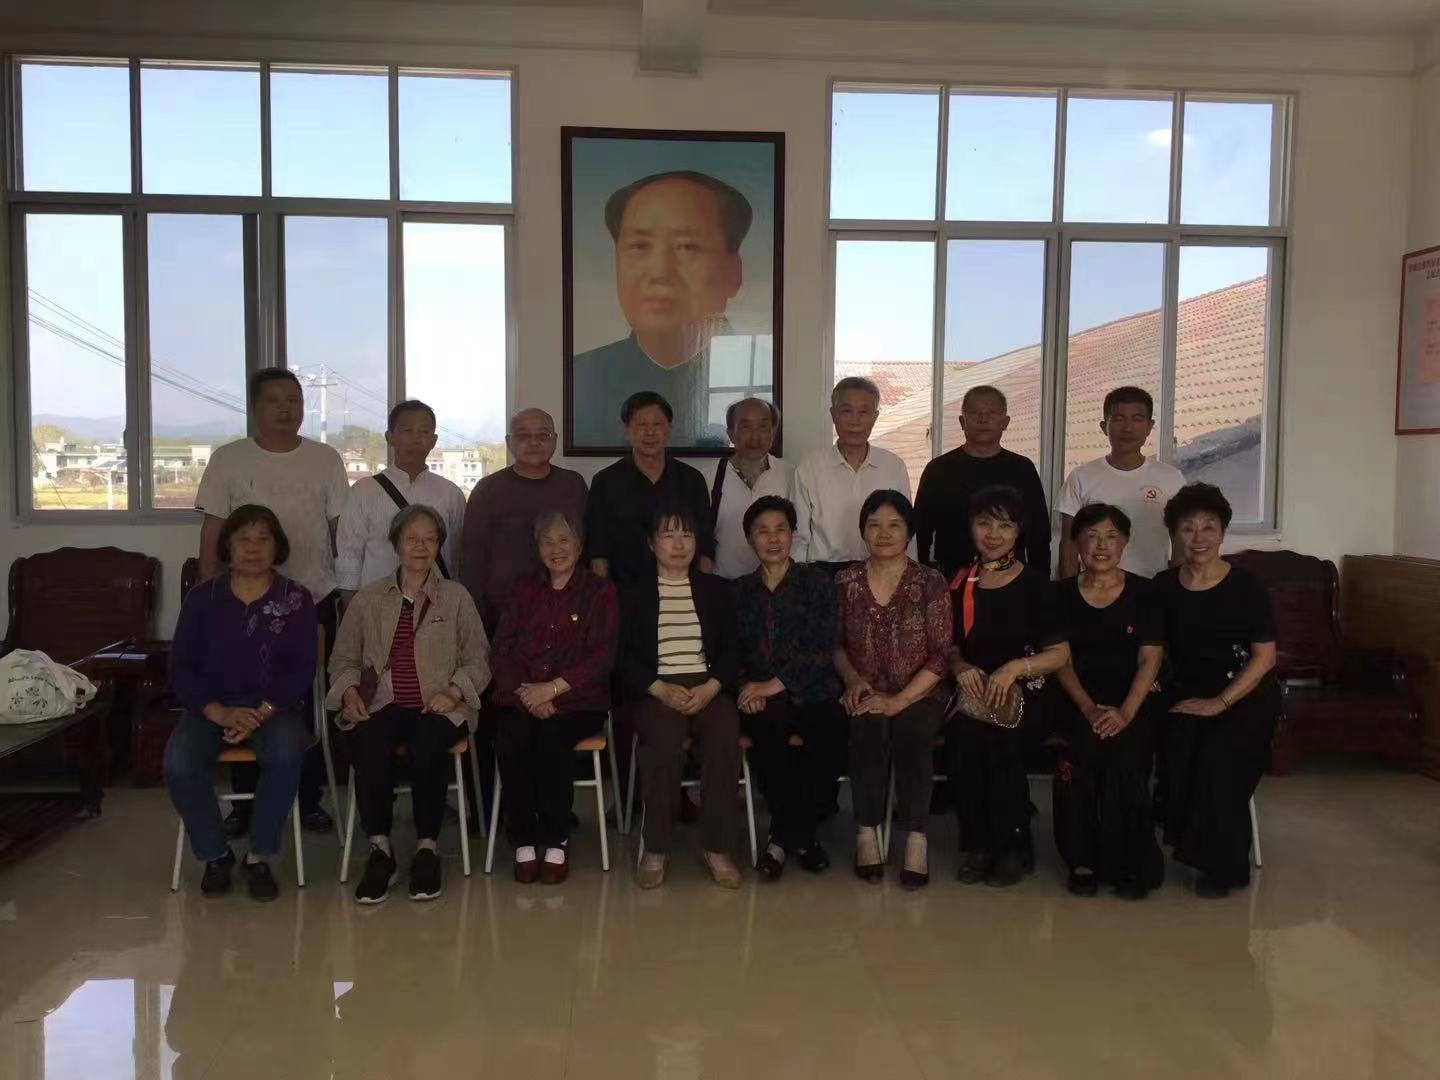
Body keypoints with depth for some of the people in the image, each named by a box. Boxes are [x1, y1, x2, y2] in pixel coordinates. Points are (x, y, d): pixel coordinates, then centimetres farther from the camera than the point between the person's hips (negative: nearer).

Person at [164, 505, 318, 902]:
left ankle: (259, 857, -14)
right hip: (212, 707, 2)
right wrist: (219, 712, -14)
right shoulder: (203, 597, 8)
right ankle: (215, 854, -3)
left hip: (274, 706, -1)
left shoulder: (296, 599, 5)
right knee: (179, 765, -29)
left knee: (285, 754, -34)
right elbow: (181, 667, 2)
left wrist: (261, 713, -19)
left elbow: (302, 668, -4)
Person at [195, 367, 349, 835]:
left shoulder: (325, 459, 4)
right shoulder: (228, 460, 1)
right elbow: (212, 533, 2)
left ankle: (308, 799, 19)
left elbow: (341, 530, 5)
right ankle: (245, 803, 19)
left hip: (315, 601, 1)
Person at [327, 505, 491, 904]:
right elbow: (343, 658, 18)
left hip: (437, 707, -1)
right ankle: (379, 849, -18)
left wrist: (454, 691, -9)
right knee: (370, 747, -33)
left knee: (426, 747, -35)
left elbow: (478, 660, 8)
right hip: (381, 705, 1)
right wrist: (349, 690, -3)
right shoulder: (368, 599, 18)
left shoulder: (456, 597, 14)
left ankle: (427, 848, -18)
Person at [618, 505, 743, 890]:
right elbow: (624, 656, 3)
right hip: (654, 690, -1)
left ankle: (717, 848, -20)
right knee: (664, 738, -33)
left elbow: (731, 649, 9)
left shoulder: (715, 588, 17)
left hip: (709, 687, 2)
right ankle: (655, 848, -19)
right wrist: (661, 689, -13)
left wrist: (710, 687, -10)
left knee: (726, 736, -30)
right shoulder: (632, 591, 12)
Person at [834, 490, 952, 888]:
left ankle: (915, 837, -22)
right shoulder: (845, 582, 7)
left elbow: (941, 654, -5)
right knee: (868, 730, -31)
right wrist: (852, 678, -7)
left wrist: (899, 700, -13)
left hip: (917, 695, -1)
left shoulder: (930, 584, 0)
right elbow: (835, 643, 12)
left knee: (910, 733, -32)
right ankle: (866, 832, -21)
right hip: (865, 695, 1)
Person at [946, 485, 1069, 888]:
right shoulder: (958, 583, 10)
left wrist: (1016, 667, -16)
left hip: (1020, 689, -3)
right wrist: (961, 667, -6)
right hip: (972, 688, 3)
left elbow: (1060, 654, -1)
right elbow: (948, 646, 15)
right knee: (964, 736, -22)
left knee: (999, 737, -25)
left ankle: (1012, 847, -4)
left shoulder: (1035, 583, 0)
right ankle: (975, 845, -3)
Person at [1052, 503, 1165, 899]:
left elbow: (1150, 659, -2)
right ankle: (1081, 860, -16)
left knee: (1124, 749, -30)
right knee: (1086, 744, -30)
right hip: (1078, 701, 0)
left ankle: (1131, 864, -14)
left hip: (1132, 701, 0)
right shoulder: (1062, 594, 7)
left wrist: (1125, 712, -17)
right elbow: (1061, 660, 1)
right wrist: (1088, 708, -15)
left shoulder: (1143, 593, 5)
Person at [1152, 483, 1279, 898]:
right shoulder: (1163, 588, 5)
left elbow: (1265, 656, -5)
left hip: (1245, 695, -2)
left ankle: (1224, 867, -10)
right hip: (1188, 693, 2)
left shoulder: (1245, 586, -4)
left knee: (1220, 757, -29)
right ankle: (1187, 843, -10)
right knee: (1177, 750, -30)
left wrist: (1220, 703, -14)